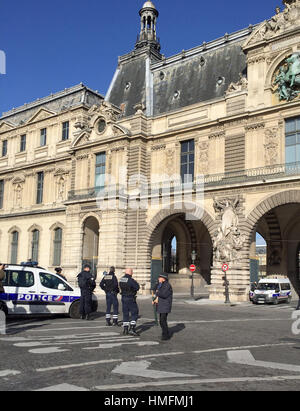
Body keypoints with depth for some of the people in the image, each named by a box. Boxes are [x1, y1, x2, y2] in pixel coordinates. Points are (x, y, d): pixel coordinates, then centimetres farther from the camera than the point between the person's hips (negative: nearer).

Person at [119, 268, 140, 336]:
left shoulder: (121, 279, 6)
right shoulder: (130, 280, -18)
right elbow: (137, 287, -14)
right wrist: (137, 284, 5)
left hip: (123, 298, 7)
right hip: (130, 299, -7)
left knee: (125, 314, 12)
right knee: (134, 313, 1)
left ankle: (125, 330, 16)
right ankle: (132, 329, -6)